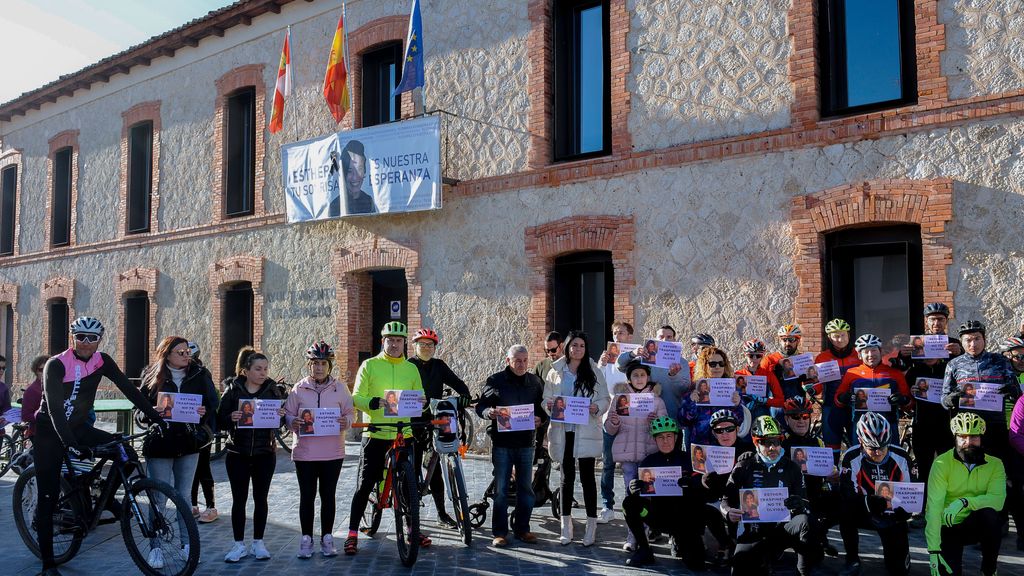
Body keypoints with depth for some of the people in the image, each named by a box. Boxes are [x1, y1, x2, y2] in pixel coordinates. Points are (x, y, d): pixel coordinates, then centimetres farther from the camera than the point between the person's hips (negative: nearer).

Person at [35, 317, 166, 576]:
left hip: (79, 428, 4)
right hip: (50, 433, -4)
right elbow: (55, 409, -28)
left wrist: (156, 418, -14)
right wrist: (70, 444, -39)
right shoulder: (56, 365, -20)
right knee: (48, 498, -3)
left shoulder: (102, 361, -6)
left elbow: (129, 389, -7)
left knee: (127, 455, -14)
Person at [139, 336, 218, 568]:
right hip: (159, 443, -2)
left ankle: (186, 543, 22)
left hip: (188, 443, 2)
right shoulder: (152, 376, 0)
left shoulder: (200, 375, 2)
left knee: (184, 496, 12)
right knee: (158, 498, 2)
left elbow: (213, 406, 2)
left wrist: (204, 413, -19)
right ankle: (155, 547, 12)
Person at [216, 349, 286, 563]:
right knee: (239, 499, 5)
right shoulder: (233, 390, -2)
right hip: (238, 454, -1)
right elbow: (220, 421, -4)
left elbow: (282, 417, 2)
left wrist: (281, 415, -21)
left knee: (261, 498, 8)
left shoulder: (273, 390, 1)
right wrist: (231, 418, -24)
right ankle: (239, 545, 16)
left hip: (264, 454, 1)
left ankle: (258, 543, 20)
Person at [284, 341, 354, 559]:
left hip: (332, 452, 0)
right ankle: (306, 539, 18)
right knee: (307, 496, 6)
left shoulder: (340, 388, 2)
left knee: (328, 496, 9)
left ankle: (327, 538, 21)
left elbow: (350, 412, 5)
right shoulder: (299, 389, 1)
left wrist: (345, 422, -17)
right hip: (305, 452, 0)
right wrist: (293, 423, -17)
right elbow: (288, 414, 4)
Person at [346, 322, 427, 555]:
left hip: (404, 435, 3)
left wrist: (421, 402, -13)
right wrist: (375, 402, -25)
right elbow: (356, 398, -6)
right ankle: (352, 534, 12)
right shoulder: (369, 365, 1)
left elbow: (420, 398, 11)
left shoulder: (411, 369, 11)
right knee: (365, 485, 1)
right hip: (375, 435, -3)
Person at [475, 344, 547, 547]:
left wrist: (540, 418, -7)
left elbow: (543, 407, 15)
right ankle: (499, 532, 10)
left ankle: (522, 528, 22)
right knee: (501, 489, 1)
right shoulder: (495, 381, -1)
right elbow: (480, 406, 2)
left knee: (526, 488, 9)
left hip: (526, 442, 3)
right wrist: (488, 413, -20)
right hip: (502, 441, -3)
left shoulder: (535, 381, 8)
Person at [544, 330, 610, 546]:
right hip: (563, 431, 1)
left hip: (586, 431, -1)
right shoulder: (555, 372, 7)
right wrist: (549, 406, -14)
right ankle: (566, 526, 16)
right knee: (567, 477, 8)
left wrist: (597, 407, -17)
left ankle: (591, 526, 9)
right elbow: (546, 400, 8)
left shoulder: (594, 372, 4)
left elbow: (605, 399, 3)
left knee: (587, 476, 2)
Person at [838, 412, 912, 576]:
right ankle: (852, 560, -12)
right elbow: (848, 496, -26)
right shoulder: (851, 458, -20)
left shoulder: (901, 457, -10)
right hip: (864, 513, -2)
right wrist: (868, 502, -44)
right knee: (845, 510, -35)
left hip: (892, 515, 2)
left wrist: (905, 510, -20)